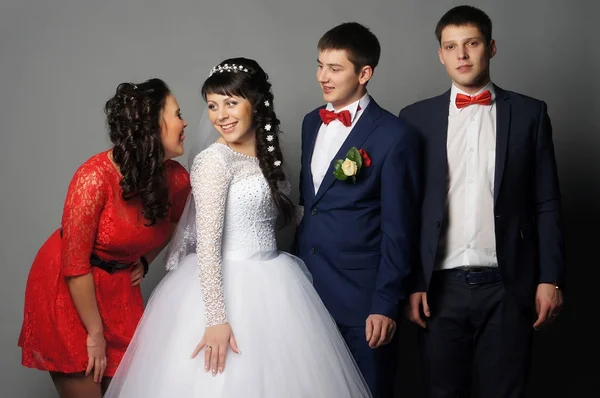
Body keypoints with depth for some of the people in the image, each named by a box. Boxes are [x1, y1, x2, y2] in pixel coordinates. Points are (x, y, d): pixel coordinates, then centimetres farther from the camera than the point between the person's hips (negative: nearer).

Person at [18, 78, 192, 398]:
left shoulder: (178, 179, -10)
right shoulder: (96, 177, -27)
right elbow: (75, 265, -21)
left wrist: (144, 261, 3)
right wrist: (95, 333, -14)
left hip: (120, 287, 5)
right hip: (68, 289, -5)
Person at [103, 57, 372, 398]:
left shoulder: (266, 152, 7)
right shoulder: (214, 160, -14)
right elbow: (207, 244, -20)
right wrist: (216, 318, -25)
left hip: (271, 283, 7)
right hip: (228, 286, -7)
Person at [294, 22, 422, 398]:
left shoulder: (395, 136, -13)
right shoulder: (312, 122, 9)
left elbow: (399, 229, -13)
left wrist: (387, 303, -13)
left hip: (362, 298, -6)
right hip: (307, 289, 6)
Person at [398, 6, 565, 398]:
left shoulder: (529, 113, 5)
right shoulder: (417, 118, 5)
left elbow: (547, 205, 4)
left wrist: (550, 278, -2)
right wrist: (411, 283, -2)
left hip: (508, 287, 0)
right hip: (441, 287, 1)